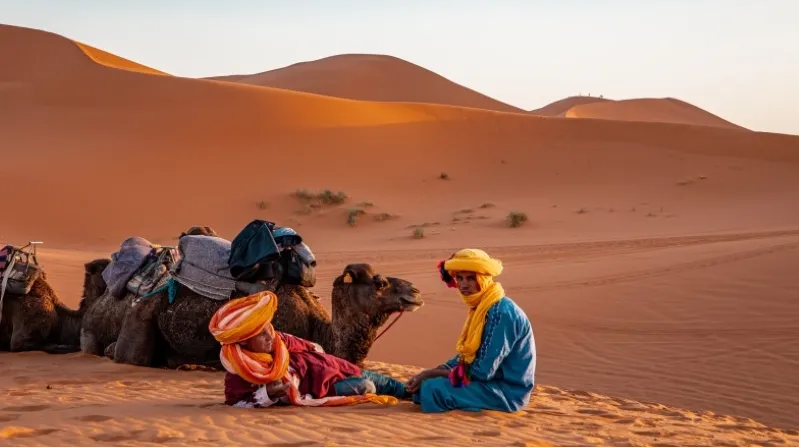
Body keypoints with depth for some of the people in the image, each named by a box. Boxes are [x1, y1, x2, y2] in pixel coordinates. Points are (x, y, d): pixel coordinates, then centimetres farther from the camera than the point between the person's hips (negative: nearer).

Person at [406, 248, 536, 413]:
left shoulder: (501, 312, -22)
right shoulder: (480, 307, 8)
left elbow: (483, 371, -24)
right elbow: (467, 356, 13)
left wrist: (434, 373, -12)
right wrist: (427, 373, -1)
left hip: (508, 390, -10)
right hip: (491, 380, 10)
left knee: (433, 389, -21)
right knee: (423, 384, 9)